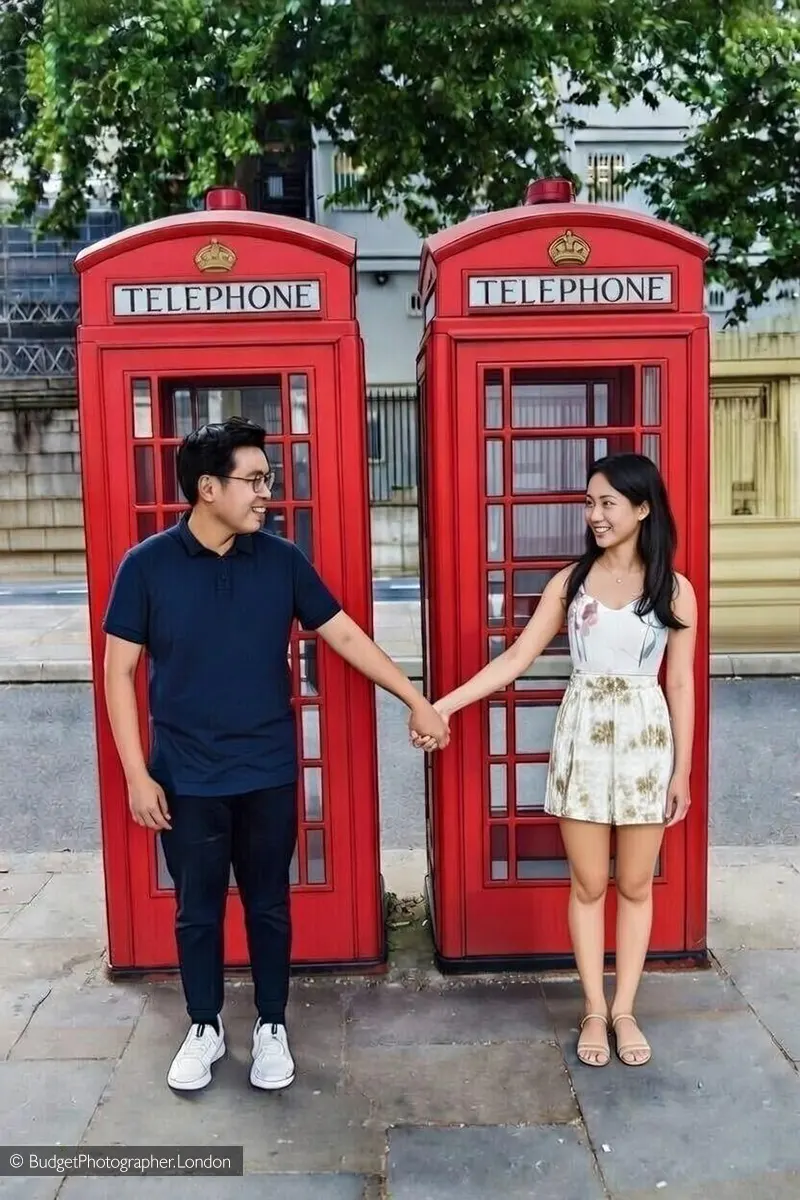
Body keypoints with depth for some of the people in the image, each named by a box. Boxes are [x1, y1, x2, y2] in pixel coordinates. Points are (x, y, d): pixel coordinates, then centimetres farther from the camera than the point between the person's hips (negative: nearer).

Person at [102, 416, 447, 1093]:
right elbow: (119, 671, -5)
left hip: (269, 774, 2)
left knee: (269, 905, 14)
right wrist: (137, 773, -8)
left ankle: (272, 1028, 33)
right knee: (197, 911, 14)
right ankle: (205, 1028, 35)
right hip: (186, 778, -1)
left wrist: (416, 700, 0)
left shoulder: (281, 561, -3)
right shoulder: (147, 565, -9)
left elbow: (345, 634, 3)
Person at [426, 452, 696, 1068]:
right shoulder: (571, 580, 0)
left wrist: (682, 770, 0)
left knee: (635, 885, 10)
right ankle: (595, 1010, 25)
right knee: (588, 884, 9)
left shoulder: (674, 590, -3)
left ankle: (624, 1010, 27)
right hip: (582, 737, 1)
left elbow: (681, 685, 0)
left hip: (646, 740, -1)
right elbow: (516, 658, -2)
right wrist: (445, 704, -9)